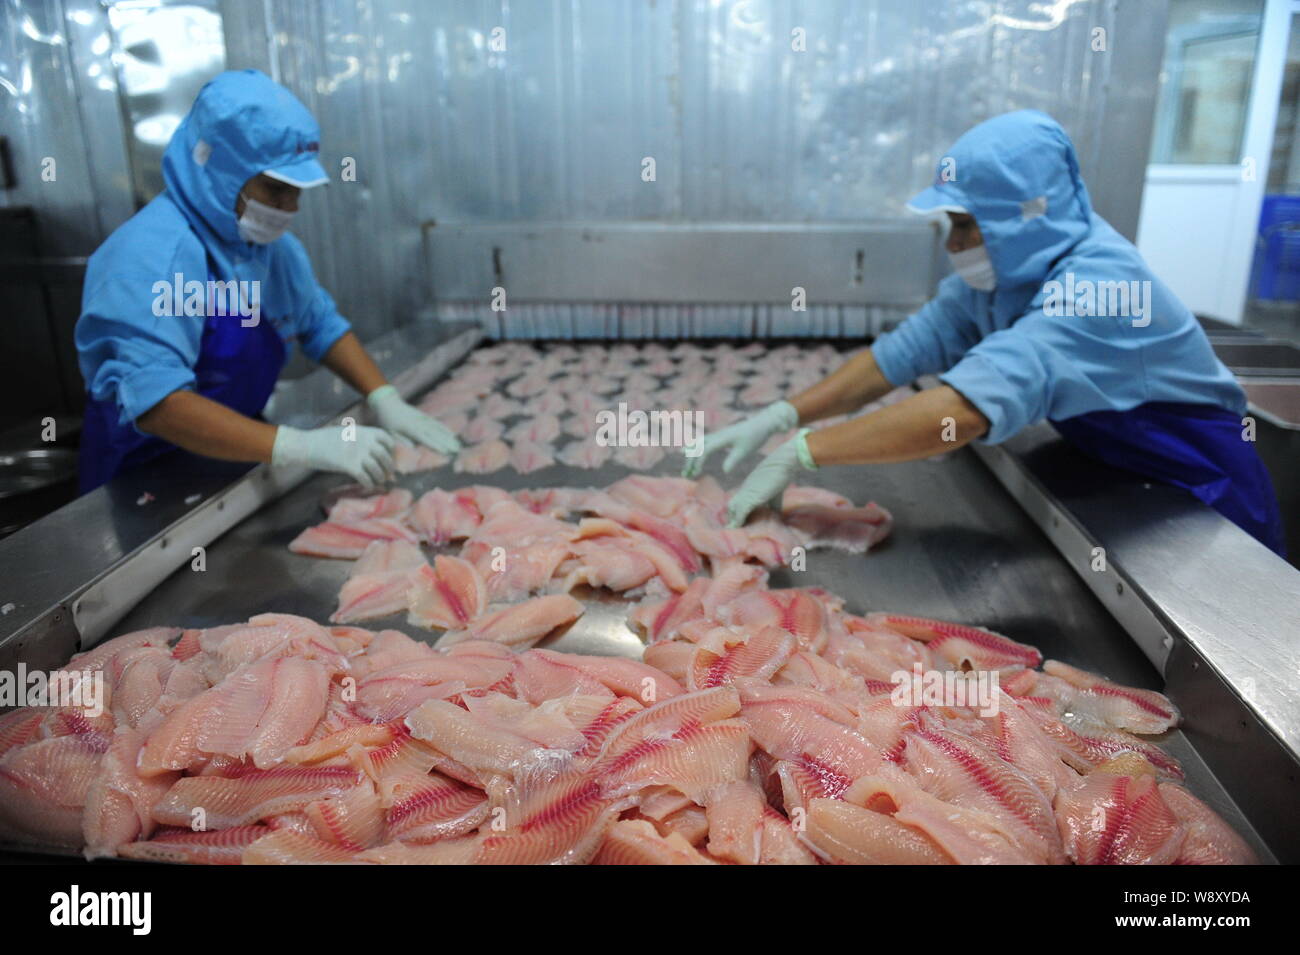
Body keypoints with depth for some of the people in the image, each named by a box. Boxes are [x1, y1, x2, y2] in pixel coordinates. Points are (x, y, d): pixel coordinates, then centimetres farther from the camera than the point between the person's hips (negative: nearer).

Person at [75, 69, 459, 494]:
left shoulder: (271, 243, 1)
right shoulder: (153, 254, -24)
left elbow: (320, 324, 9)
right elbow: (153, 399, -33)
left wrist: (385, 399, -7)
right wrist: (299, 446, -41)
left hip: (234, 457, 6)